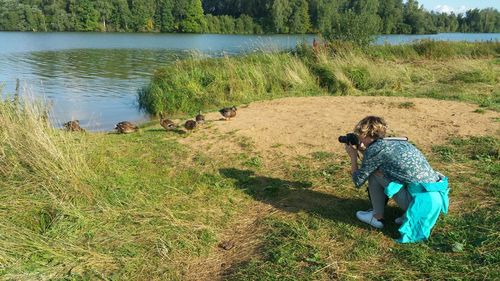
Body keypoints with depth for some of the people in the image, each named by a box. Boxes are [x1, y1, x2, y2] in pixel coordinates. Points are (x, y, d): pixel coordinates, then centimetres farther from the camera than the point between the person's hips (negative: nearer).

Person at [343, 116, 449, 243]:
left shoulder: (374, 149, -9)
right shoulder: (397, 142, 14)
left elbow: (358, 181, 3)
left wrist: (353, 157, 16)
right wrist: (363, 152, 24)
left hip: (423, 202, -8)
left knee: (374, 172, 2)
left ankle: (377, 217, 13)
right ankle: (410, 214, 17)